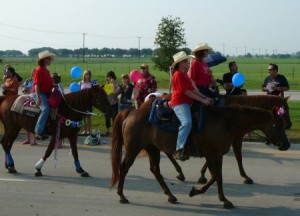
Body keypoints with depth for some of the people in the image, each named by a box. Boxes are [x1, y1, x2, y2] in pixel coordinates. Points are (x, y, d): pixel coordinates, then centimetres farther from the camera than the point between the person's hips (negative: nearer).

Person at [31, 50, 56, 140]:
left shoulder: (46, 71, 17)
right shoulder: (39, 70, -10)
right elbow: (37, 84, -17)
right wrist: (38, 98, -24)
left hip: (46, 93, 10)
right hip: (39, 93, -10)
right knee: (46, 109, -28)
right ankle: (39, 131, -30)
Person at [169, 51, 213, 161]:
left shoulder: (184, 75, 22)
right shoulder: (179, 74, -10)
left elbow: (193, 89, 18)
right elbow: (186, 91, -16)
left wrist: (205, 98, 6)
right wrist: (202, 100, -16)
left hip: (187, 103, 11)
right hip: (179, 103, -11)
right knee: (186, 123, -31)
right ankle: (178, 150, -32)